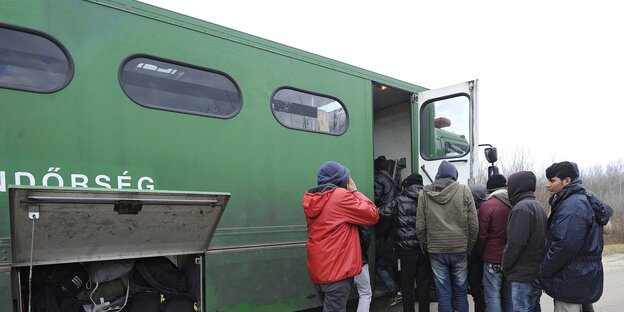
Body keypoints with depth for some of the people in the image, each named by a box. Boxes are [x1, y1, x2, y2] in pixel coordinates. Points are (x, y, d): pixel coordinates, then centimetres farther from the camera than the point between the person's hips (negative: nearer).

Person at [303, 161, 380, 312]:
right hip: (336, 270, -8)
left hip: (317, 270, 8)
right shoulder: (340, 196, -14)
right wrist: (354, 191, 1)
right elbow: (373, 215, -8)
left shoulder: (311, 198, 8)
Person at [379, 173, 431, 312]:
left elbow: (381, 213, -10)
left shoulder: (399, 201, -6)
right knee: (423, 285, 13)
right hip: (425, 248, 3)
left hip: (406, 249, -3)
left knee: (407, 286, 8)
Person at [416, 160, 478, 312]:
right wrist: (469, 245, 8)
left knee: (443, 294, 8)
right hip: (460, 249, 0)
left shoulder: (424, 193, -1)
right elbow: (473, 224, -4)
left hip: (436, 250, 0)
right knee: (460, 292, 14)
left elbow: (420, 226, -1)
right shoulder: (464, 191, -3)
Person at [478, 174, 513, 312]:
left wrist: (481, 252, 8)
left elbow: (482, 235, -9)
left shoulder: (487, 206, -12)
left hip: (493, 259, -5)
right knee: (508, 296, 15)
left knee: (493, 296, 0)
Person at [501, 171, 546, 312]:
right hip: (537, 271, 10)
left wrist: (505, 265, -8)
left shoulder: (522, 207, -17)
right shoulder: (538, 205, 14)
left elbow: (515, 242, -21)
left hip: (523, 274, -10)